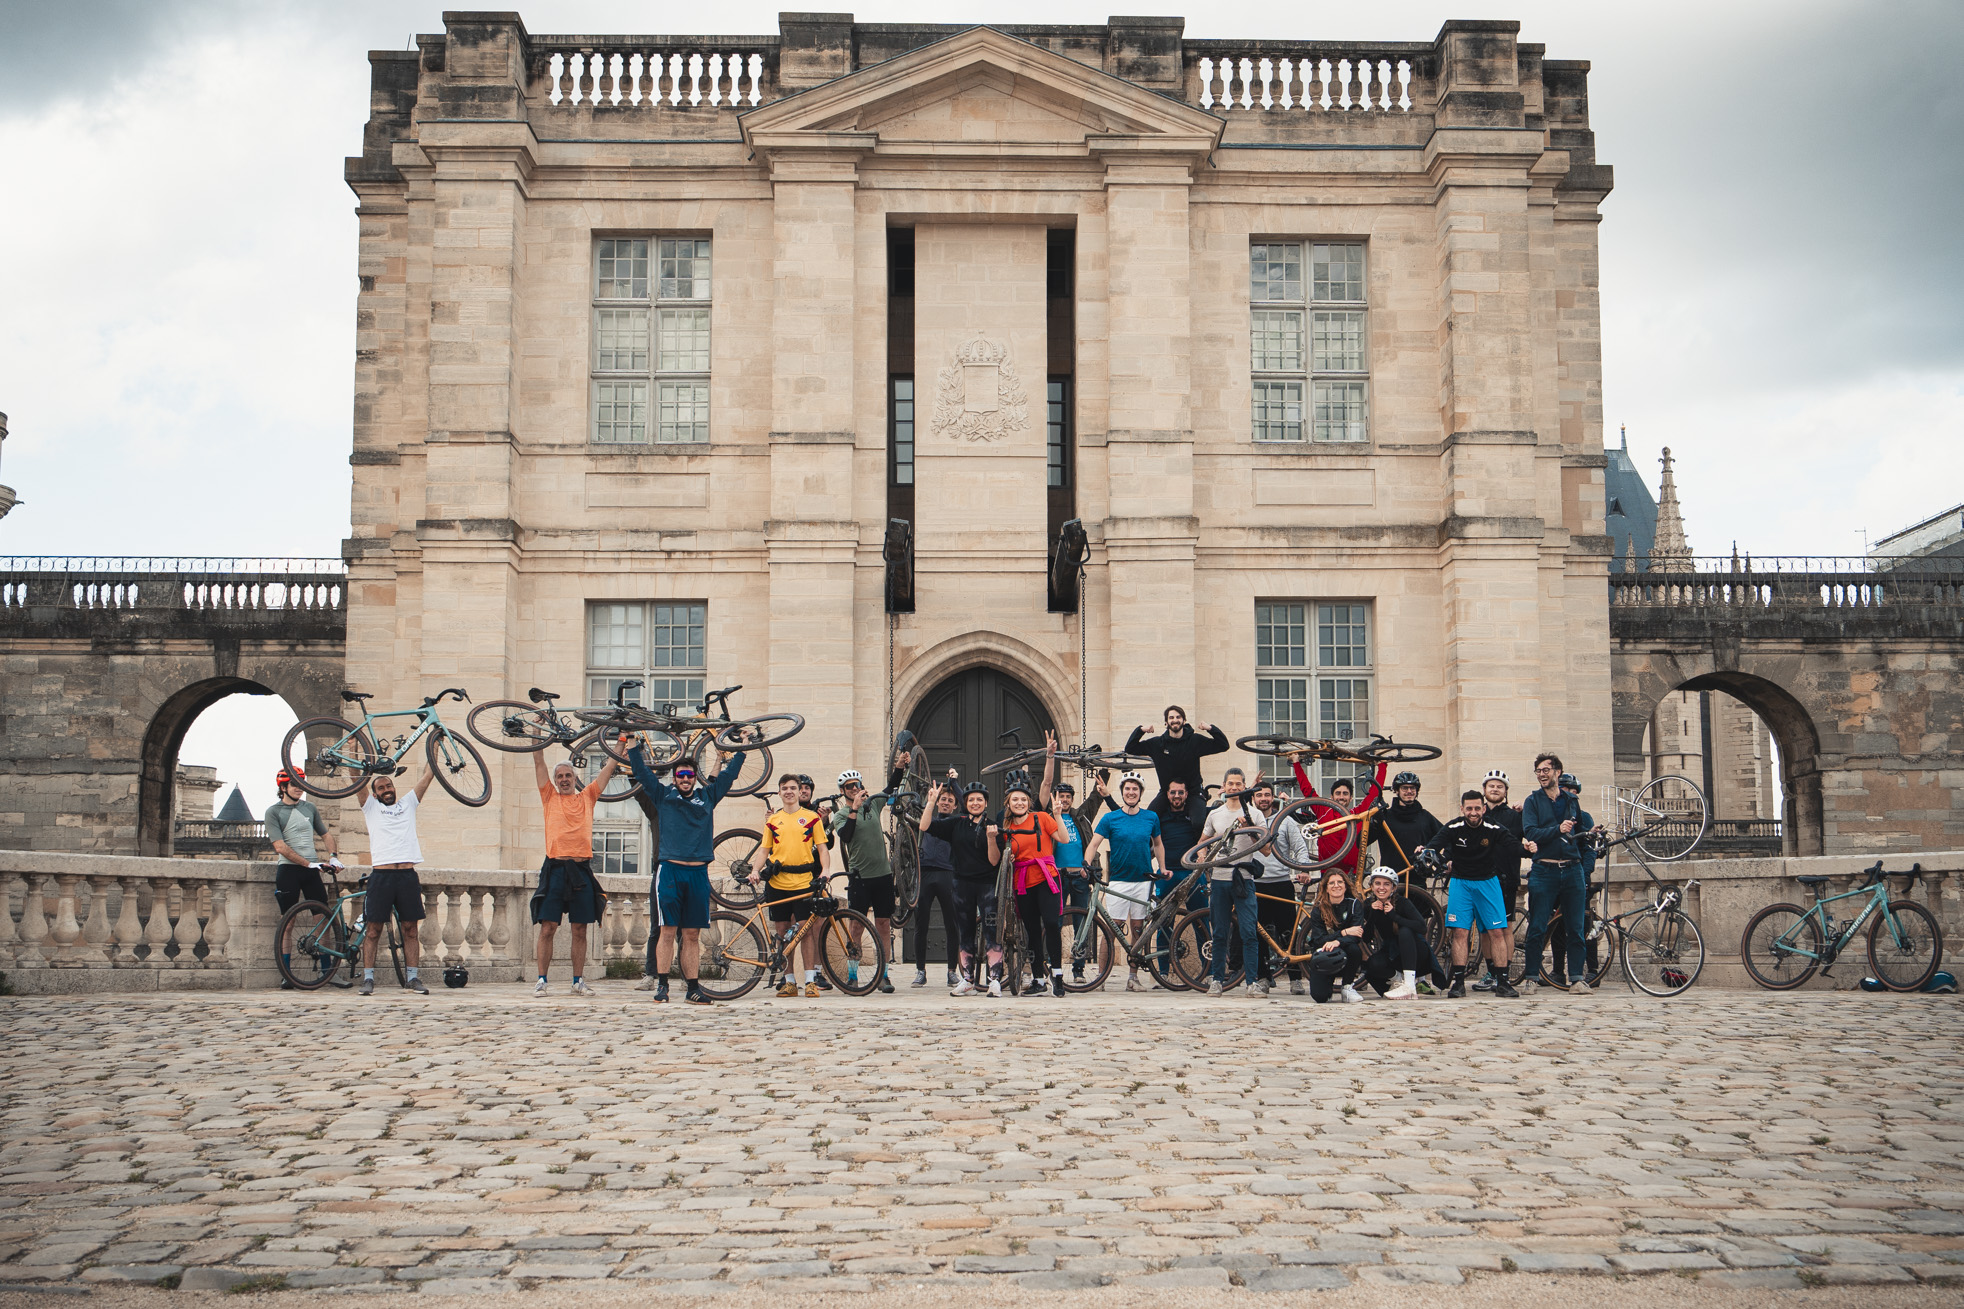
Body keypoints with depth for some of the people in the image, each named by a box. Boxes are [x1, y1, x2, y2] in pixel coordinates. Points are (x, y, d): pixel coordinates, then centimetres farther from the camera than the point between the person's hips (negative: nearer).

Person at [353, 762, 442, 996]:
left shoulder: (408, 803, 19)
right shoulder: (371, 807, 14)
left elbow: (428, 775, 15)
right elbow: (360, 782, 1)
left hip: (408, 875, 2)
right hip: (381, 875, -2)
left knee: (410, 928, 3)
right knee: (374, 929, -1)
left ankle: (412, 977, 8)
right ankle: (367, 979, 3)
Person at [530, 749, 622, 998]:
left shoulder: (586, 797, 15)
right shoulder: (550, 797, 13)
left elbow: (611, 766, 16)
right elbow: (538, 760, 9)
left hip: (581, 869, 1)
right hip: (555, 868, -1)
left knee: (580, 930, 5)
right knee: (548, 927, -4)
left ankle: (578, 981, 11)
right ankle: (541, 980, 0)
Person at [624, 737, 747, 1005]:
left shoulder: (707, 797, 17)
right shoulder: (662, 795, 12)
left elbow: (727, 775, 23)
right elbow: (642, 772, 9)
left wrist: (741, 749, 22)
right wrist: (634, 745, 4)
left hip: (698, 873, 2)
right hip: (669, 870, -2)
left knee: (692, 934, 4)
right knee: (667, 930, -5)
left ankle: (693, 987, 5)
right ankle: (661, 984, -1)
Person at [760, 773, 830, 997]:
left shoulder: (811, 817, 6)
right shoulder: (773, 820, 12)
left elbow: (822, 848, 6)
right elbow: (764, 849, 14)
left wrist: (824, 872, -10)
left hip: (803, 882, -3)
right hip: (777, 883, 3)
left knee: (806, 929, -6)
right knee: (783, 932, 5)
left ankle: (810, 980, -1)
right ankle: (789, 981, 13)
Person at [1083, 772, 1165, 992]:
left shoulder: (1151, 817, 8)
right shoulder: (1110, 818, 0)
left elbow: (1158, 844, 21)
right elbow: (1094, 843, -7)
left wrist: (1163, 869, 12)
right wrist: (1086, 865, -23)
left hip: (1143, 880, 3)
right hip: (1118, 880, -3)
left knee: (1138, 928, 5)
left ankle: (1133, 976, 12)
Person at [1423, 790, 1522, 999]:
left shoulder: (1494, 830, -10)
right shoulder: (1453, 828, -12)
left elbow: (1512, 847, -20)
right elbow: (1435, 844, -27)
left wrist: (1525, 848, -39)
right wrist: (1427, 852, -45)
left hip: (1488, 882, 0)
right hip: (1460, 882, 0)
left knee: (1497, 932, -4)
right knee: (1460, 932, -7)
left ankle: (1502, 982, 2)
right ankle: (1459, 982, -3)